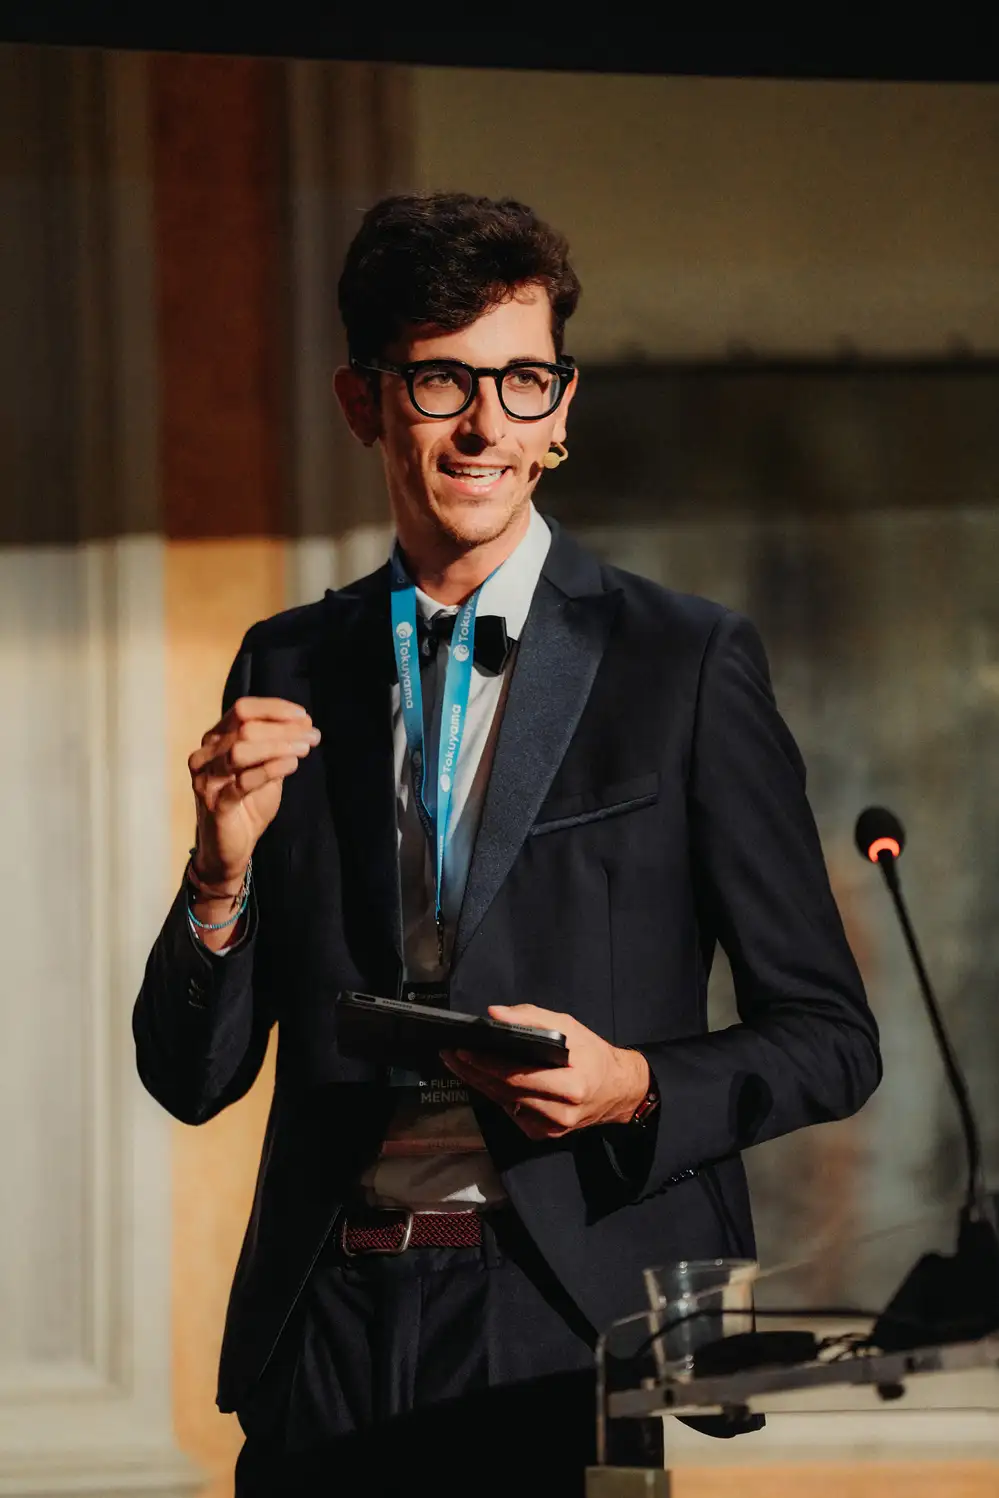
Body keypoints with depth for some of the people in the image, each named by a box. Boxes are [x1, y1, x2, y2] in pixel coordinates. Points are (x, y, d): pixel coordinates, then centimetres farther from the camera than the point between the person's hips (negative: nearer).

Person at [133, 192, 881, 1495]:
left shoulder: (688, 664, 1)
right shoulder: (287, 670, 11)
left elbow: (830, 1040, 3)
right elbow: (192, 1079, 10)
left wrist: (635, 1089, -15)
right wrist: (224, 870, -8)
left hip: (595, 1336, -3)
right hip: (331, 1332, 3)